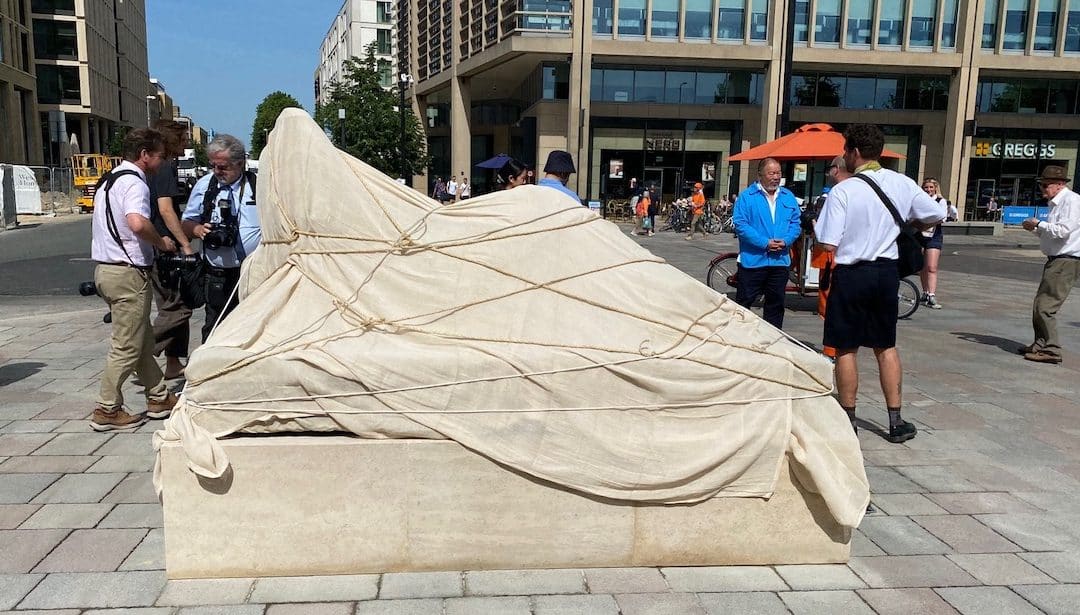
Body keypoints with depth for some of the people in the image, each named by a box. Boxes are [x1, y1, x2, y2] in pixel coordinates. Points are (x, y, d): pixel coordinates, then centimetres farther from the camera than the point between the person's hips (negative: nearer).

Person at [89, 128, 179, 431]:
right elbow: (137, 223, -33)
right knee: (126, 346, -1)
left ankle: (158, 398, 26)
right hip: (128, 272, -10)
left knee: (142, 339, 17)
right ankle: (107, 410, 7)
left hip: (106, 268, 10)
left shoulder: (109, 180, 17)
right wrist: (161, 242, -15)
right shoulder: (134, 182, -14)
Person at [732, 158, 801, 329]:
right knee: (744, 302, 0)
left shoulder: (788, 197, 10)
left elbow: (795, 223, 10)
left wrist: (786, 241, -11)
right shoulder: (746, 196, -5)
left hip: (780, 260, 5)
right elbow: (740, 224, -12)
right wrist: (764, 243, -18)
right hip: (753, 260, -5)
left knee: (776, 303, 13)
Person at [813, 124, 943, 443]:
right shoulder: (902, 184, -1)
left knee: (846, 348, 7)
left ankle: (848, 420, 14)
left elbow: (828, 245, -18)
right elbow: (936, 215, 9)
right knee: (886, 346, 16)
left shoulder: (843, 191, -16)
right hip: (887, 272, 5)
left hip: (851, 274, -5)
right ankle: (896, 421, 20)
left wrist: (817, 228, 3)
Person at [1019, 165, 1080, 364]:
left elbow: (1063, 230, -21)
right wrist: (1036, 229, 7)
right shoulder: (1055, 203, 18)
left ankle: (1051, 350, -6)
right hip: (1056, 260, 10)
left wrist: (1038, 224, -10)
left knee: (1045, 307, -11)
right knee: (1039, 305, 14)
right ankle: (1041, 344, 23)